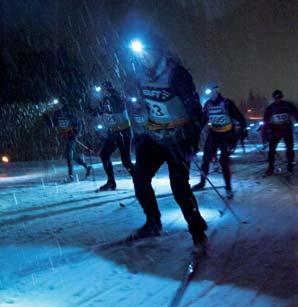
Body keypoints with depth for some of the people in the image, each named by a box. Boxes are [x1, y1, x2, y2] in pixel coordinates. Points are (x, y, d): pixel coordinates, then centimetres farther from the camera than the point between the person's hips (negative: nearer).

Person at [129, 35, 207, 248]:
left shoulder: (175, 73, -18)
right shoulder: (142, 75, 3)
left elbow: (194, 106, -16)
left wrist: (194, 137, -20)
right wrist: (140, 132, 15)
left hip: (178, 137, -6)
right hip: (153, 136, 7)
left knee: (179, 185, -12)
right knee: (140, 179, 2)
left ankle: (197, 228, 7)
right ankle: (153, 223, 21)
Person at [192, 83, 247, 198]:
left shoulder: (226, 103, -12)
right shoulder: (207, 104, 2)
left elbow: (239, 116, -9)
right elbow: (203, 119, 12)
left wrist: (243, 129, -13)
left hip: (226, 135, -5)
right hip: (213, 134, 5)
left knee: (224, 161, -6)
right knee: (206, 158, 5)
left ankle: (228, 187, 6)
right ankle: (202, 182, 23)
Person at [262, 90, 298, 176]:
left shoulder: (289, 105, -2)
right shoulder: (270, 108, -1)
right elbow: (266, 121, -2)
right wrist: (264, 133, -7)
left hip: (287, 130, 0)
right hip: (275, 131, 0)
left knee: (290, 149, 4)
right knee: (271, 149, -6)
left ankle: (290, 167, 18)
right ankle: (270, 168, 2)